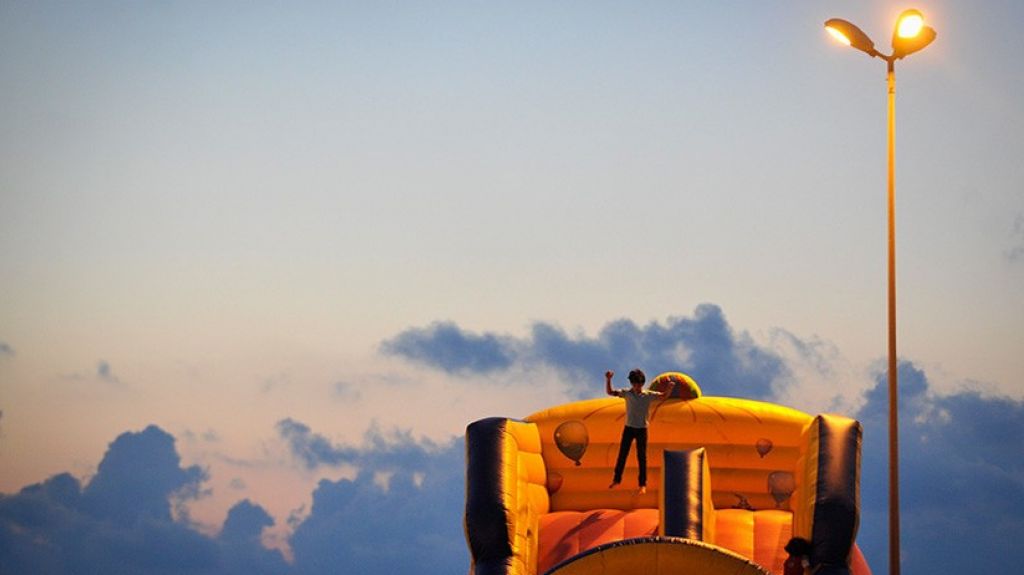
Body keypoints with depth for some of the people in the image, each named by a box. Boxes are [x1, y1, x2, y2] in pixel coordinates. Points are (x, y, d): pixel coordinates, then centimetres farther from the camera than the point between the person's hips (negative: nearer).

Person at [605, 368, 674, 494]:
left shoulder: (648, 395, -5)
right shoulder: (627, 393, -4)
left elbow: (664, 395, -2)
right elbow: (610, 392, -7)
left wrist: (669, 388, -24)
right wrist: (608, 379, -23)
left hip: (642, 429, -1)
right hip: (629, 428, 1)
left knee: (642, 457, 3)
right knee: (622, 454, 7)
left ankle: (643, 484, 10)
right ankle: (616, 480, 21)